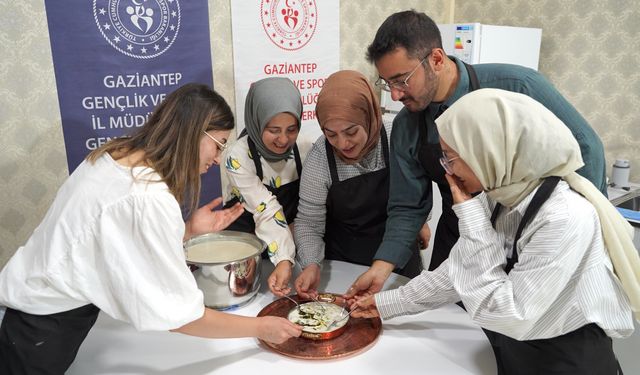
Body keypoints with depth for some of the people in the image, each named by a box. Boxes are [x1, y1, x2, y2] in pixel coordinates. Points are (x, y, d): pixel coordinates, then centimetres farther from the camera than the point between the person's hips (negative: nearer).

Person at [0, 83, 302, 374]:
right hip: (47, 328, -7)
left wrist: (190, 230, -6)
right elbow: (178, 315, -26)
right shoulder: (149, 197, -30)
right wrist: (259, 327, -17)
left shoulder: (118, 155, -4)